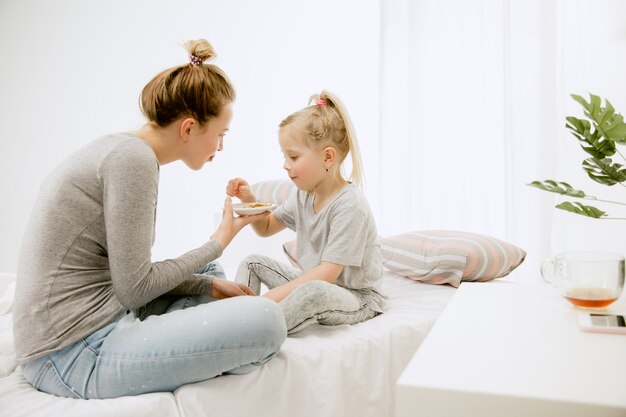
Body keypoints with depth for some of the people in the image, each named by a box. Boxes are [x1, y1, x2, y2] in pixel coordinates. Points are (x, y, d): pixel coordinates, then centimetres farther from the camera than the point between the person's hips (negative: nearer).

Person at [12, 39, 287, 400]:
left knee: (211, 275, 28)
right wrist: (219, 243, -5)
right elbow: (134, 288, -17)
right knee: (267, 321, -22)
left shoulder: (127, 151, 10)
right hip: (75, 356, -10)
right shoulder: (133, 158, -18)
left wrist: (211, 285, 7)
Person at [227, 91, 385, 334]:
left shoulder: (350, 206, -24)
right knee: (253, 263, 5)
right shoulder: (304, 195, 3)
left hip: (357, 297, -8)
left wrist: (272, 296, -28)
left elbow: (328, 273, -27)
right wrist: (249, 200, -3)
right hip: (311, 281, 9)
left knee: (313, 291, -40)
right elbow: (266, 228, 17)